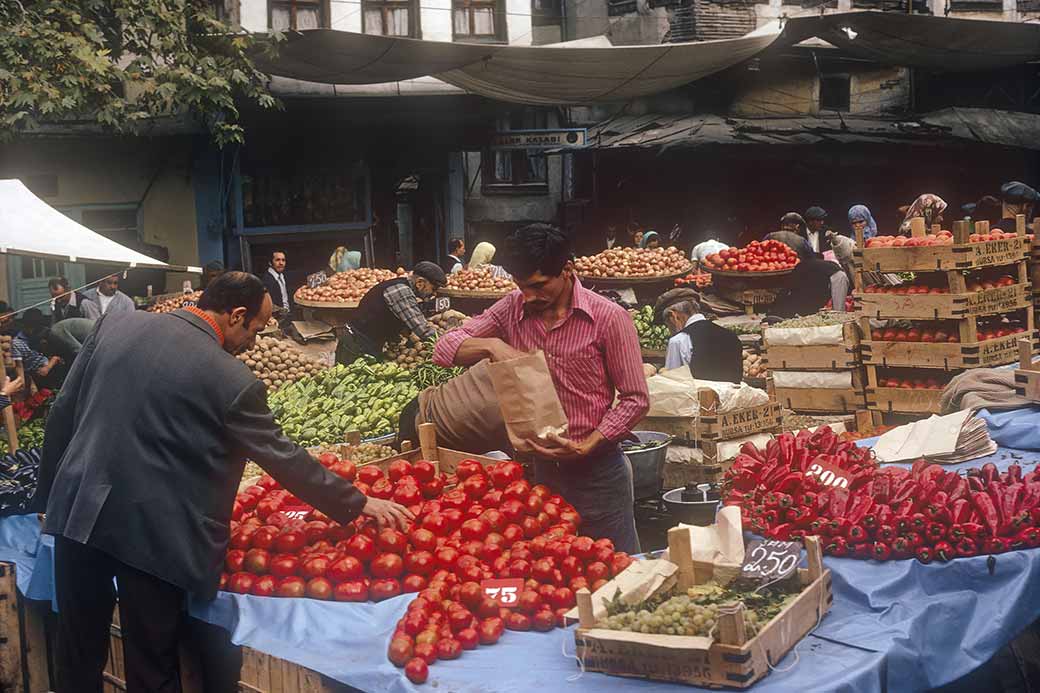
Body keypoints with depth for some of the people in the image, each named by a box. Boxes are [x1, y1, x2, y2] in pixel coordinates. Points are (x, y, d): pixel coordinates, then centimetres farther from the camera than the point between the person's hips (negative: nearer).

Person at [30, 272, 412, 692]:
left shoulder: (115, 326, 2)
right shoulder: (233, 382, -12)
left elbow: (63, 413, 8)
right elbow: (285, 459, -4)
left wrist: (48, 493, 19)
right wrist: (358, 503, 7)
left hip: (78, 511, 5)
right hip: (152, 534, -4)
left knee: (79, 658, 19)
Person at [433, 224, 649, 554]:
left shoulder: (609, 318, -12)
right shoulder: (512, 309, 0)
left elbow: (635, 399, -9)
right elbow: (445, 348, 2)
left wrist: (586, 446, -20)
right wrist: (492, 345, -18)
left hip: (597, 471, -4)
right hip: (540, 466, 4)